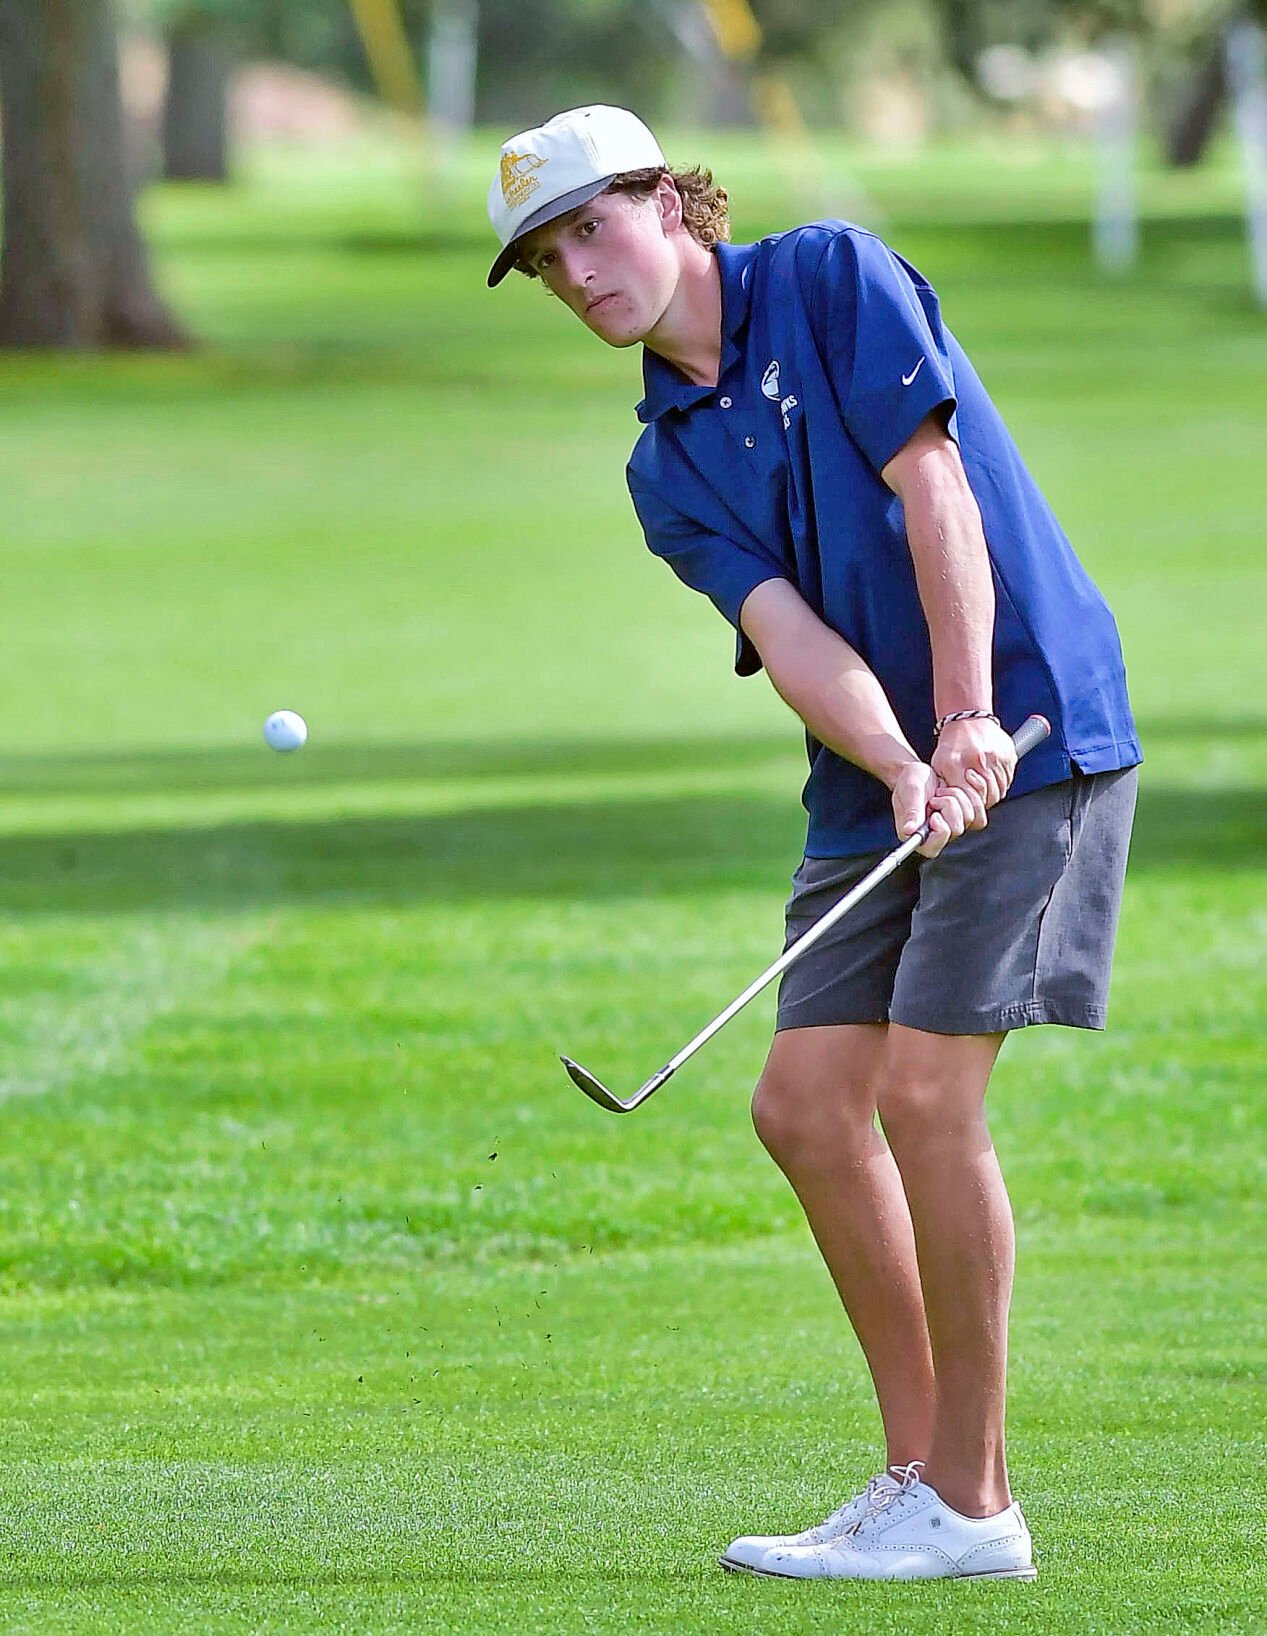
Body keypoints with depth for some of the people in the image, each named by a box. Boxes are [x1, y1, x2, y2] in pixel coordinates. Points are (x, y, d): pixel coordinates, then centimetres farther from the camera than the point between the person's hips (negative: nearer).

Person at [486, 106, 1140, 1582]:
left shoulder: (831, 279, -5)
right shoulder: (667, 470, 11)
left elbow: (932, 485, -15)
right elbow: (788, 632, -4)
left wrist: (968, 721, -24)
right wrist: (902, 769, -23)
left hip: (1026, 729, -8)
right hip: (880, 777, 8)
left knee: (925, 1093, -13)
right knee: (806, 1102, 3)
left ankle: (971, 1505, -5)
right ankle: (923, 1475, 12)